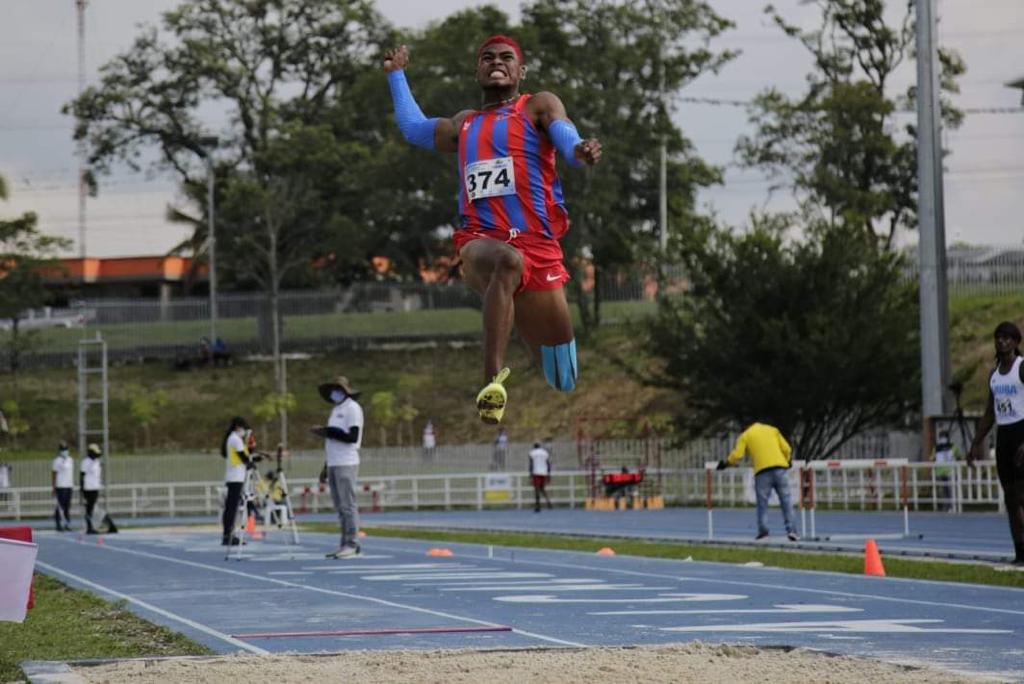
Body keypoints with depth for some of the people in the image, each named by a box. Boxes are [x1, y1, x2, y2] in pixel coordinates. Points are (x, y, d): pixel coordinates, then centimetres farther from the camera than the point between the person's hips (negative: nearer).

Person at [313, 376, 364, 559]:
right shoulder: (336, 409, 20)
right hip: (333, 464, 9)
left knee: (347, 505, -10)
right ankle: (345, 544, 9)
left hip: (346, 464, -9)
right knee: (340, 507, 8)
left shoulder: (352, 408, -6)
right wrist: (326, 467, 21)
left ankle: (353, 545, -11)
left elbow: (352, 437, -16)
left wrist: (326, 431, -15)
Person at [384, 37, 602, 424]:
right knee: (507, 261, -41)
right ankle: (493, 378, -49)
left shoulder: (539, 107, 13)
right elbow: (414, 128, 45)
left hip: (538, 247, 0)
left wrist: (580, 153, -32)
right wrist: (396, 74, 52)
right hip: (480, 242, 1)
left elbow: (567, 139, -8)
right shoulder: (464, 124, 27)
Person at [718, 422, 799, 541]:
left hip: (762, 470, -1)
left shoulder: (745, 436, 16)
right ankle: (791, 529, -6)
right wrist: (788, 461, 34)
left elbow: (737, 455, 4)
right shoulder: (773, 430, 23)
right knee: (785, 499, 3)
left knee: (762, 501, 4)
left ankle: (763, 529, -8)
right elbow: (786, 449, 17)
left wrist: (726, 463, 20)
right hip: (779, 467, 1)